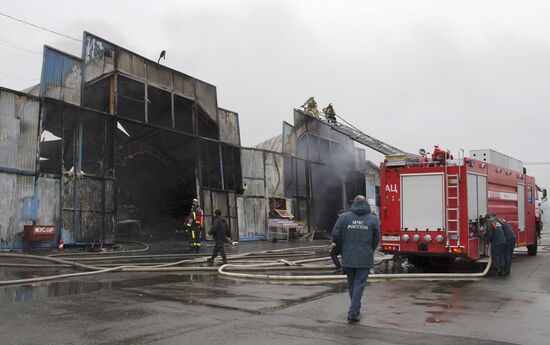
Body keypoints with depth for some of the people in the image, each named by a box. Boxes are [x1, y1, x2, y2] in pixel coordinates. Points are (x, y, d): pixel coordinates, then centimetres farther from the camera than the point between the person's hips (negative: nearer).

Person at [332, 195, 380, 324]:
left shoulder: (344, 217, -4)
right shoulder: (373, 219, -2)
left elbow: (335, 234, -8)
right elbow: (376, 239, 1)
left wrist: (336, 243, 14)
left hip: (348, 258, 1)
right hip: (365, 259, -1)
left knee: (351, 284, 17)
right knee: (359, 284, 3)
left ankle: (356, 309, 30)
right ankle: (353, 312, -5)